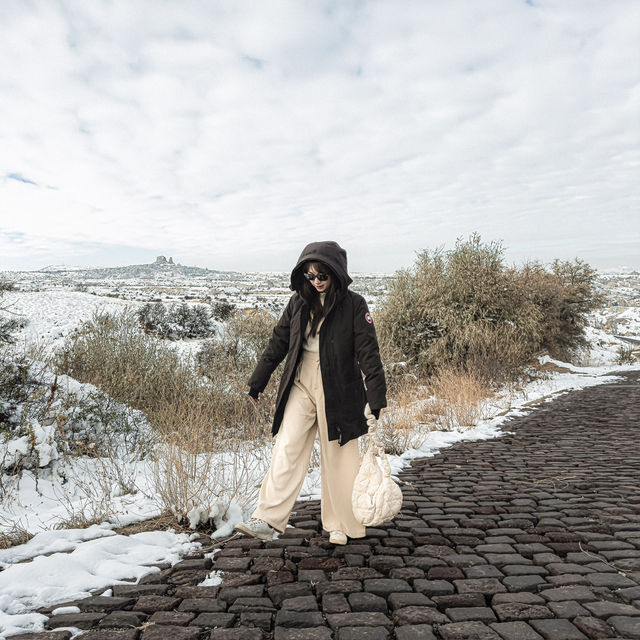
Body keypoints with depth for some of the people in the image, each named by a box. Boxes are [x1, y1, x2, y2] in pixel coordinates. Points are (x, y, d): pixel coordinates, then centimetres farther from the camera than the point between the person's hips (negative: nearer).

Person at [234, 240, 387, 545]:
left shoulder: (353, 304, -7)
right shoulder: (298, 302, 5)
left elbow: (368, 352, -9)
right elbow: (278, 342, 12)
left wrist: (377, 396, -15)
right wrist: (257, 381, 15)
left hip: (338, 391, -3)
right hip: (300, 386, 3)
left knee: (338, 458, 7)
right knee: (286, 451, -3)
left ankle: (339, 525, 24)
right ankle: (267, 520, 2)